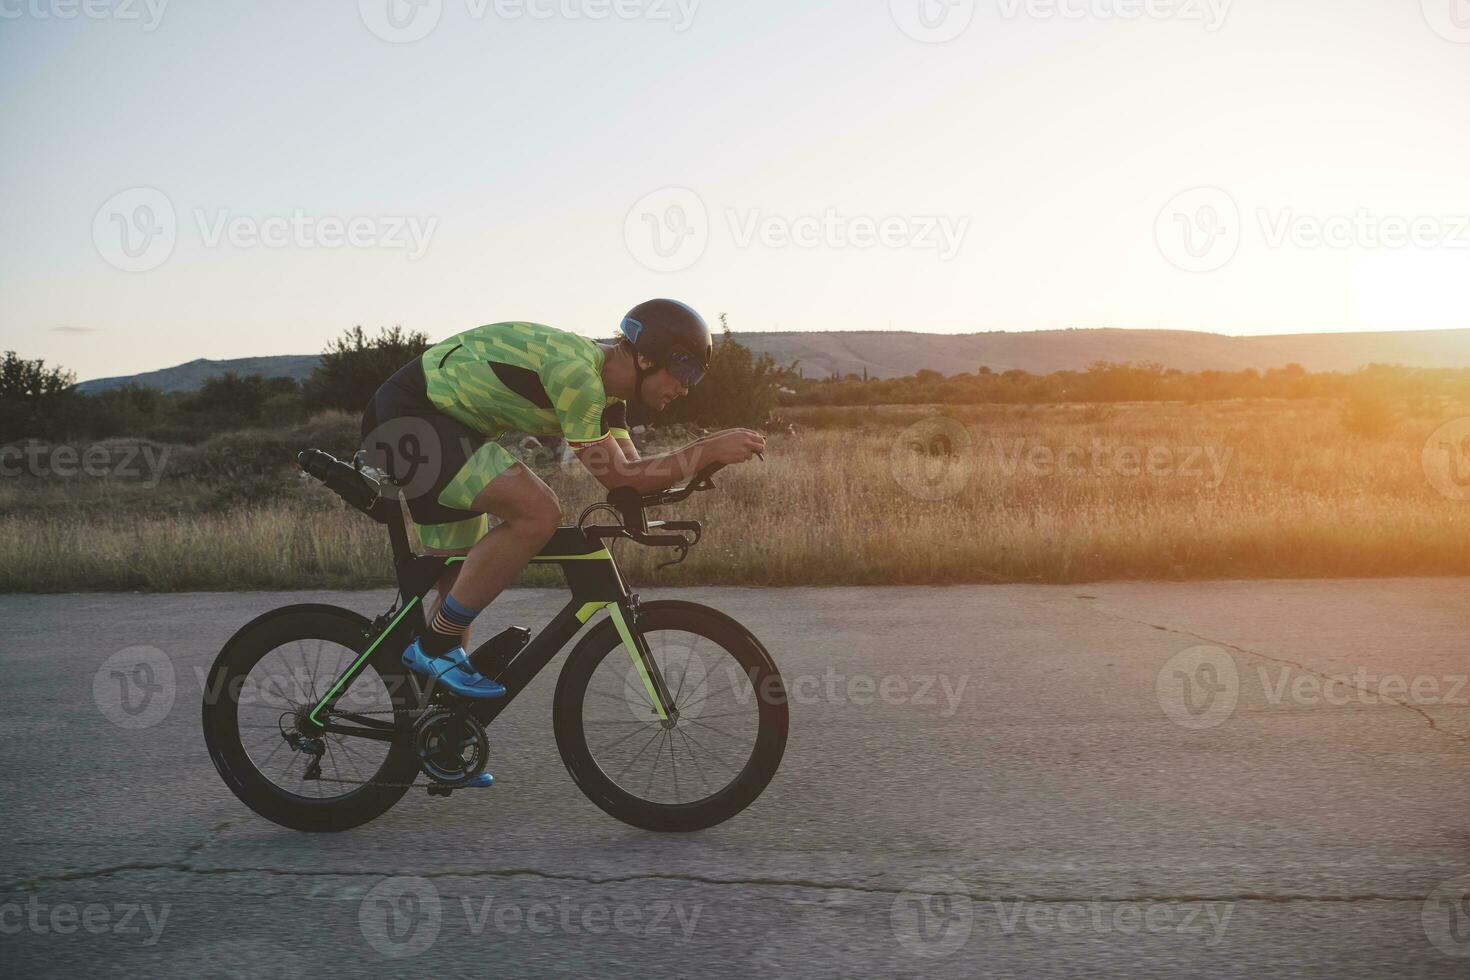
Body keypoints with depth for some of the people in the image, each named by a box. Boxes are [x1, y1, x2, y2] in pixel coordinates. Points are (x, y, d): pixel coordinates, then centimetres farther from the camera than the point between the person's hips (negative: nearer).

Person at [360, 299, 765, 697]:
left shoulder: (604, 380, 4)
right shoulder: (574, 371, -26)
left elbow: (630, 471, 4)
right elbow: (617, 477, -25)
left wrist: (698, 461, -10)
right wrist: (709, 450, -24)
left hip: (442, 423, 10)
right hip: (406, 417, -10)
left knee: (465, 579, 11)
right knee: (539, 513, -24)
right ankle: (435, 645, -12)